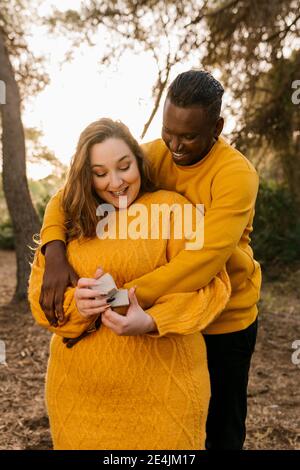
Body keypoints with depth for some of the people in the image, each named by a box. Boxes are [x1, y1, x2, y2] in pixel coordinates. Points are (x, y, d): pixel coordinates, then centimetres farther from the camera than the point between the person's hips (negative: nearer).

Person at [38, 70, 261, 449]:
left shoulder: (236, 174, -23)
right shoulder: (150, 156, -9)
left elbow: (206, 258, -35)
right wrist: (55, 253, -28)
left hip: (225, 319, -4)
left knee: (222, 428, 14)